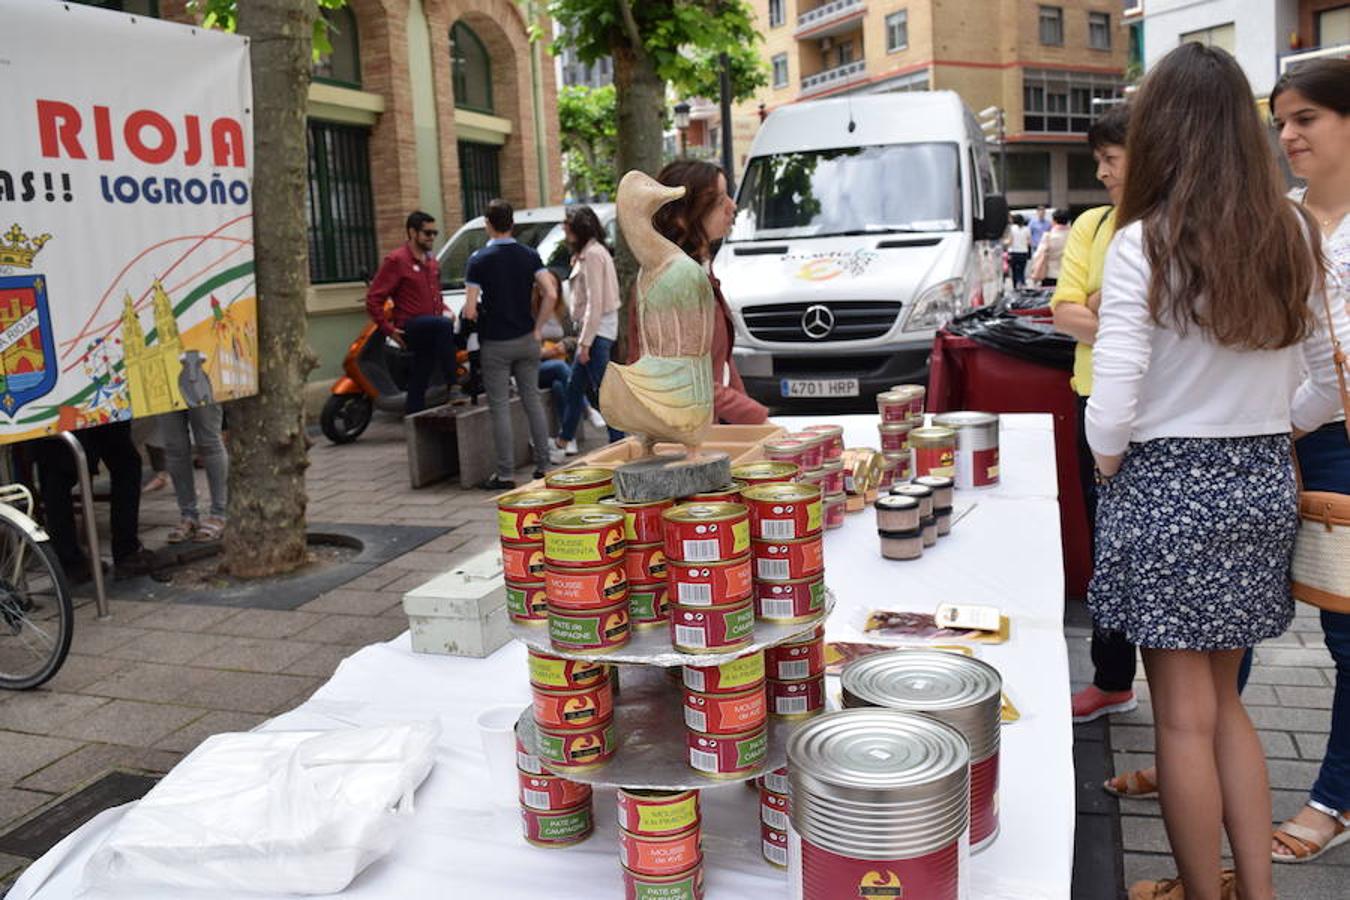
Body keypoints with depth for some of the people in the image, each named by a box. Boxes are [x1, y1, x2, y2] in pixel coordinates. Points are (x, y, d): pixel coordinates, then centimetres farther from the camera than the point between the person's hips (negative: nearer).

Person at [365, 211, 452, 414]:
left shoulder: (431, 261, 18)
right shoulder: (396, 260, -6)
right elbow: (373, 299, -10)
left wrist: (444, 310, 15)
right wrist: (389, 329, -15)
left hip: (430, 334, 7)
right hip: (410, 327, -7)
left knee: (417, 388, 7)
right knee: (444, 325, -35)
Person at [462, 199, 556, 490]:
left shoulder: (479, 260, -10)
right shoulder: (529, 255, 1)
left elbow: (470, 310, -15)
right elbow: (551, 295, -10)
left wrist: (469, 314, 8)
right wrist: (537, 327, 1)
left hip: (495, 343, -4)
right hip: (526, 341, 4)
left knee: (500, 408, 2)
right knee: (532, 401, 12)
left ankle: (506, 475, 4)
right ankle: (543, 466, 15)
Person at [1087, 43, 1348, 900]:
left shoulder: (1144, 242, -14)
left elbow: (1112, 409, -17)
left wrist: (1107, 464, 2)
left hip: (1168, 483, -5)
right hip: (1265, 485, 6)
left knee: (1185, 715, 8)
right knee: (1226, 698, 21)